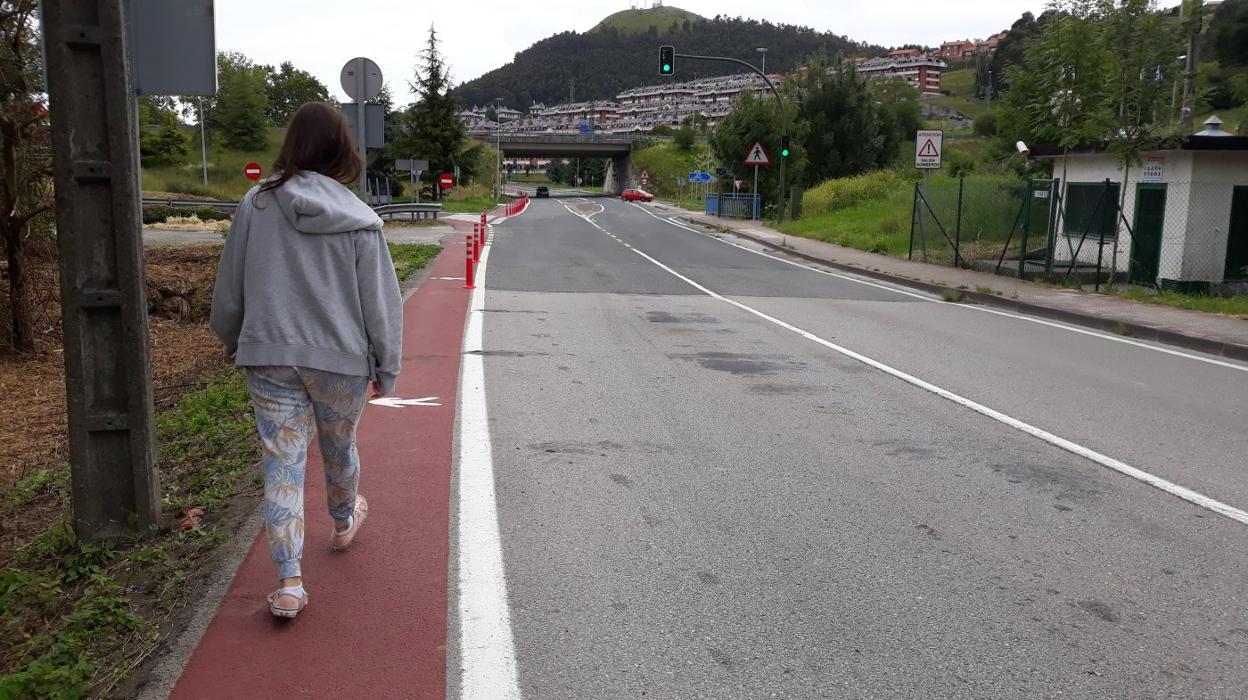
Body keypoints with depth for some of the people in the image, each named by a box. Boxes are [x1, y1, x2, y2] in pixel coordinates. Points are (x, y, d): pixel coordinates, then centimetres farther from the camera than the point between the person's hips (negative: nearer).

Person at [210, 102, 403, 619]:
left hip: (269, 356, 1)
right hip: (342, 358, 0)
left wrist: (232, 340, 23)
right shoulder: (359, 219, -9)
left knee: (282, 463, 4)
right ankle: (344, 522, 49)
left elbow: (229, 285, 7)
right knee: (339, 448, 22)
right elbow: (380, 301, -7)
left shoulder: (256, 205, -3)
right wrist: (386, 368, 4)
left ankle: (288, 582, 1)